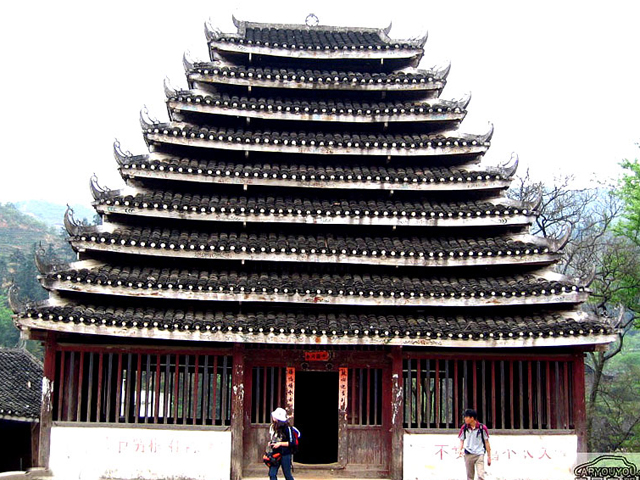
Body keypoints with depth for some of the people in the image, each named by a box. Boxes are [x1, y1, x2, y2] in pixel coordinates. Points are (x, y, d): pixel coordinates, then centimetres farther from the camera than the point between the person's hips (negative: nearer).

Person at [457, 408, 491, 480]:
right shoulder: (464, 428, 0)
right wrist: (460, 449, -10)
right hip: (468, 455, 2)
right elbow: (462, 440, 10)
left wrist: (489, 456, 4)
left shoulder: (482, 428, -6)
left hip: (479, 455, -2)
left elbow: (486, 442, 2)